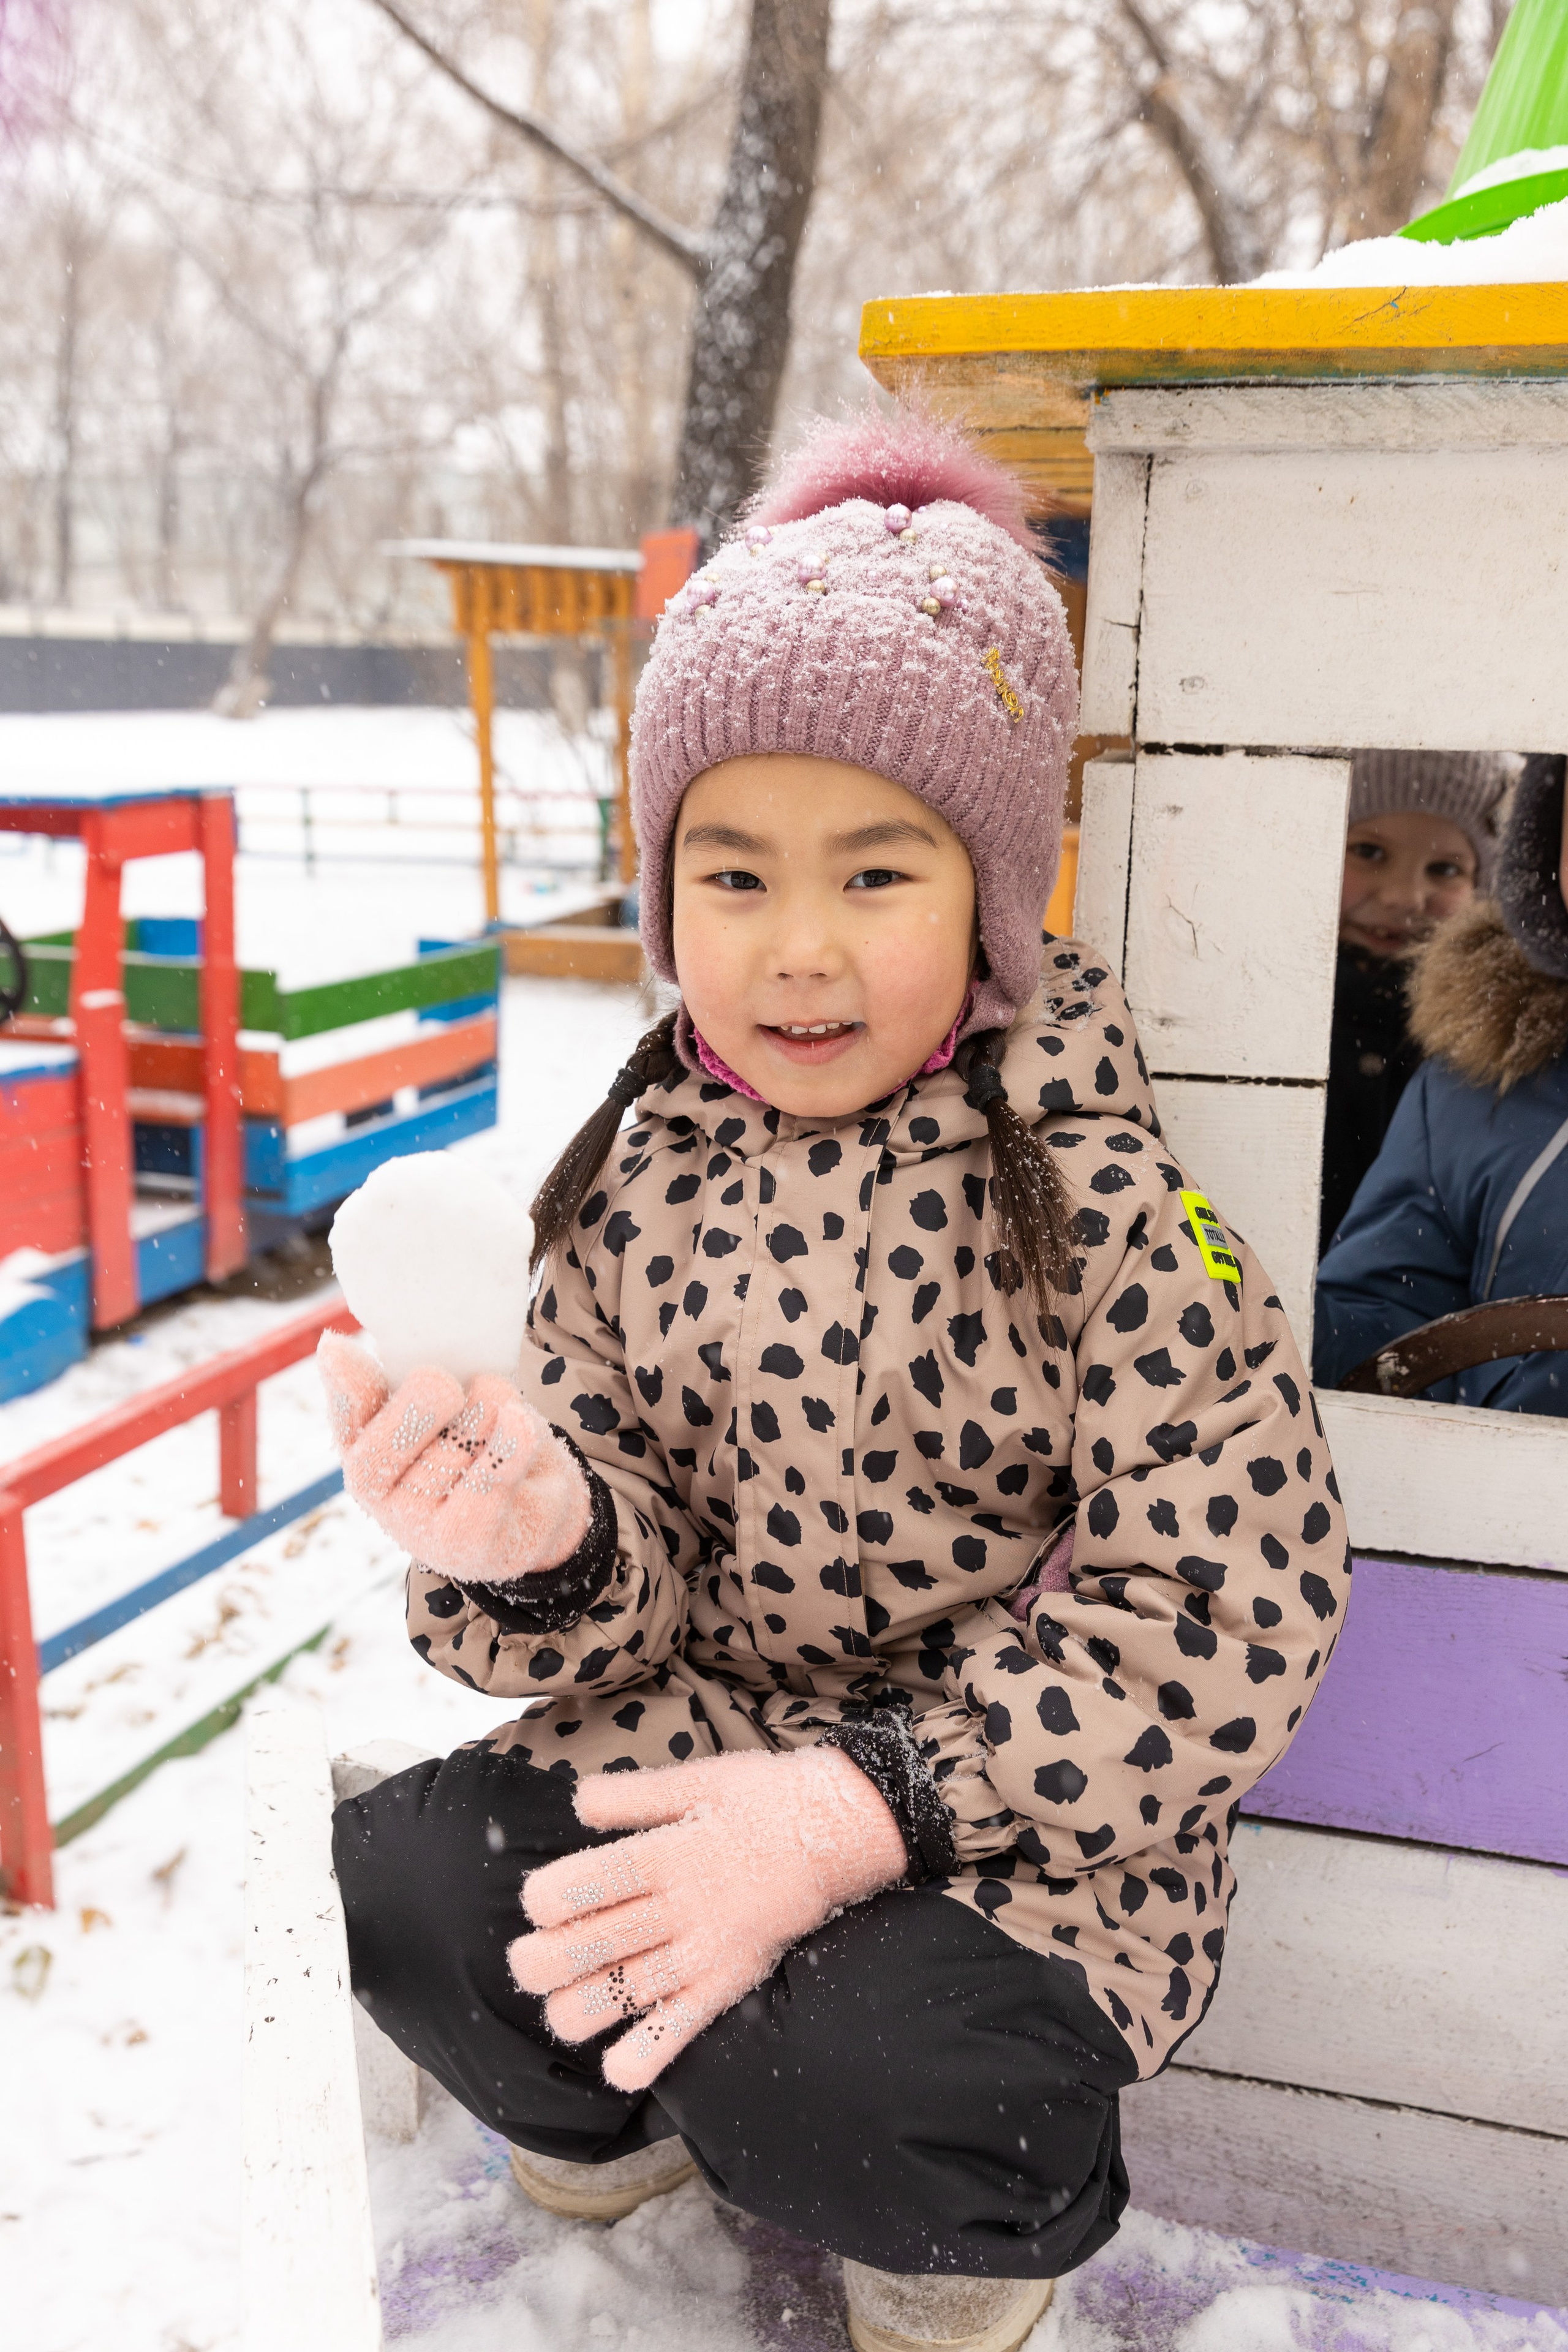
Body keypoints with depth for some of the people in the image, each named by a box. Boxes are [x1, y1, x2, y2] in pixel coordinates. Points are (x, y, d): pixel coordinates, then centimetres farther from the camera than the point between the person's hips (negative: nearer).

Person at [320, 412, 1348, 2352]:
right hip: (699, 1749, 4)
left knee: (866, 2072, -31)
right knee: (402, 1880, -20)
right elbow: (629, 1590, 0)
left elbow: (1231, 1611, -17)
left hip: (1019, 1822, -3)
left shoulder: (1099, 1196, -14)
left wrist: (859, 1808, -26)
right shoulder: (636, 1189, -1)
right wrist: (533, 1541, -26)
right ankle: (632, 2117, 15)